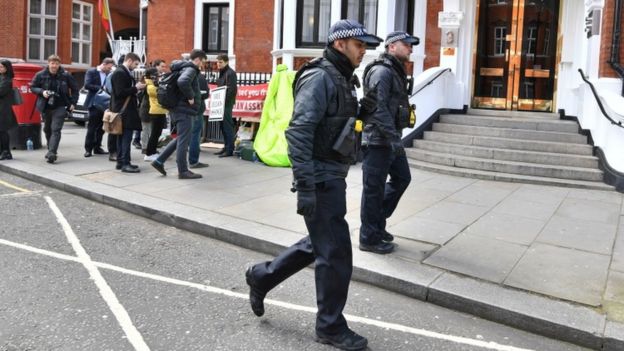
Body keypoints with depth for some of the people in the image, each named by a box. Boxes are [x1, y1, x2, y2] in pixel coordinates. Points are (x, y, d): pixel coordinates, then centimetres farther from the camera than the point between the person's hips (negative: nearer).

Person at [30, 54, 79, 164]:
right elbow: (32, 87, 8)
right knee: (47, 129, 16)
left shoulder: (66, 76, -5)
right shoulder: (40, 75, -1)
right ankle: (50, 149, 33)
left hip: (60, 107, -3)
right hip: (45, 107, 4)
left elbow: (75, 89, 5)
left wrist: (73, 103, -2)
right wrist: (42, 92, -12)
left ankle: (52, 153, -21)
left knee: (56, 129, -14)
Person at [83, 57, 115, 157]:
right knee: (92, 127, -3)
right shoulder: (91, 72, -2)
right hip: (94, 103, -5)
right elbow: (87, 85, -12)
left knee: (101, 128, 8)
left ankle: (97, 147, 17)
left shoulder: (109, 74, 9)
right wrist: (101, 88, -17)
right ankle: (88, 149, 3)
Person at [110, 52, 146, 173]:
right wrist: (136, 88, -14)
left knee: (122, 137, 13)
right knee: (126, 137, -10)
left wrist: (136, 87, 8)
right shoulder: (120, 73, -14)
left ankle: (120, 162, 18)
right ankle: (125, 164, -8)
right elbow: (120, 92, -21)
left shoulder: (124, 72, 16)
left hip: (124, 110, 11)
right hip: (124, 110, -11)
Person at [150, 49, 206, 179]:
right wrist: (190, 97, -22)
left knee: (181, 138, 18)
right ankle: (183, 171, 4)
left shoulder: (183, 68, 16)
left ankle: (159, 161, 16)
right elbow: (182, 82, -35)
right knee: (184, 140, -3)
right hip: (184, 109, -10)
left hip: (179, 108, 10)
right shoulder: (190, 69, -14)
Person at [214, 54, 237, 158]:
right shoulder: (221, 72, 18)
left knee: (227, 126, -7)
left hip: (227, 103, -9)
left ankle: (230, 149, -4)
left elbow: (231, 89, -18)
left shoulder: (230, 73, -11)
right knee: (223, 126, 12)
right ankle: (226, 147, 20)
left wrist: (224, 101, -20)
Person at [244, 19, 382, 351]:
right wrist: (305, 186, -26)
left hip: (333, 177, 10)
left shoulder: (342, 79, 16)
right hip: (321, 179, -10)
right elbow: (298, 133, -22)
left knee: (320, 244, 20)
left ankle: (262, 276, 34)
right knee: (335, 253, -1)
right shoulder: (320, 77, -14)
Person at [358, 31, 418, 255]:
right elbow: (378, 108, -23)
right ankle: (369, 238, 10)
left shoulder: (396, 71, 18)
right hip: (378, 140, -10)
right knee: (374, 189, -1)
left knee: (402, 178, 18)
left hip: (391, 140, 10)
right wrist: (393, 137, -26)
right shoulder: (382, 71, -14)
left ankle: (377, 222, 29)